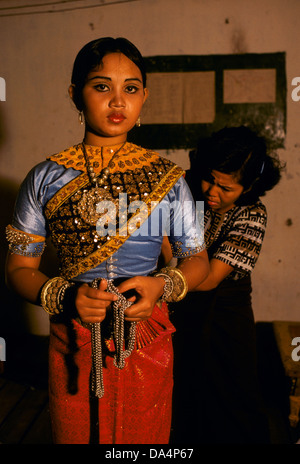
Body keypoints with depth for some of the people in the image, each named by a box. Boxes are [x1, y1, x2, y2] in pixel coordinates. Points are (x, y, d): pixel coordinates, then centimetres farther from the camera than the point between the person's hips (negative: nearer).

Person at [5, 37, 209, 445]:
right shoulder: (46, 179, -5)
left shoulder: (167, 178, -3)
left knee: (146, 437, 19)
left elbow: (197, 259, 2)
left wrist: (163, 285, -18)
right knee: (75, 435, 19)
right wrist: (64, 296, -21)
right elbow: (19, 268, -1)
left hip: (146, 341, 1)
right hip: (73, 342, 0)